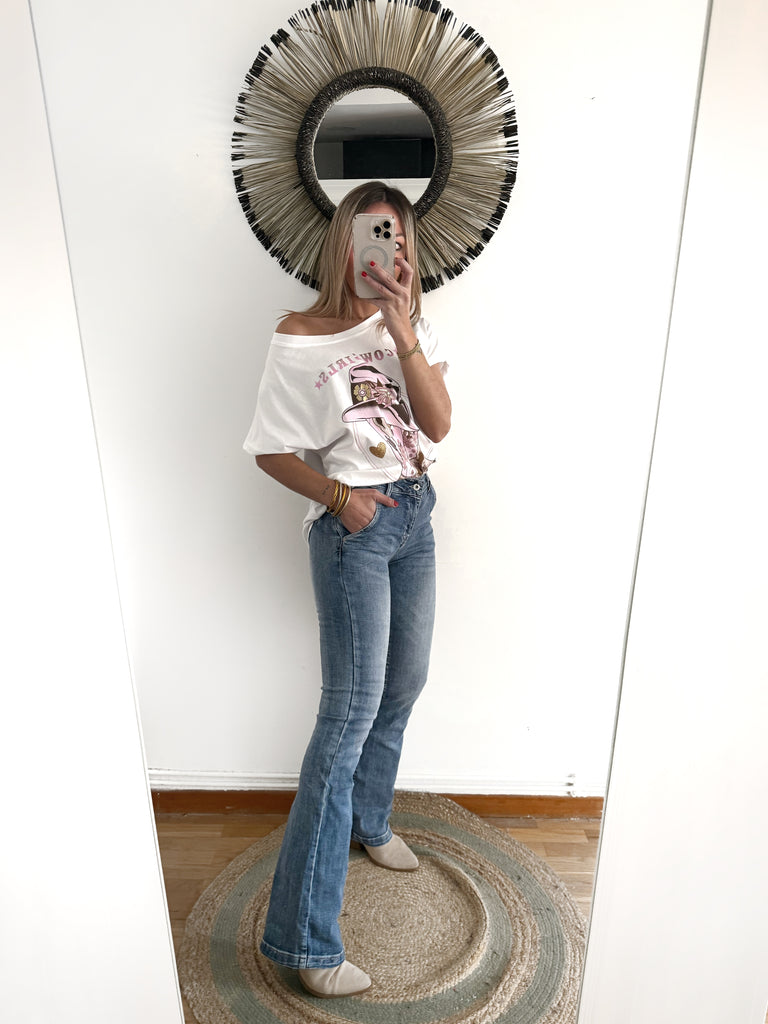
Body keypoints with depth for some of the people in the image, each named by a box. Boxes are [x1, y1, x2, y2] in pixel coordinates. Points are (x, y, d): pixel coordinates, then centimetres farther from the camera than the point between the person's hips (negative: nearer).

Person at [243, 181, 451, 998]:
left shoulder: (409, 326, 8)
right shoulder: (299, 339, -7)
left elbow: (438, 424, -6)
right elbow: (271, 451, -5)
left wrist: (403, 332, -16)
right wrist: (337, 494, -18)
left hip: (415, 514, 7)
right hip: (352, 528, -6)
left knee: (403, 685, 16)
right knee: (351, 710, -8)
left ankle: (367, 822, 43)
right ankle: (300, 937, 7)